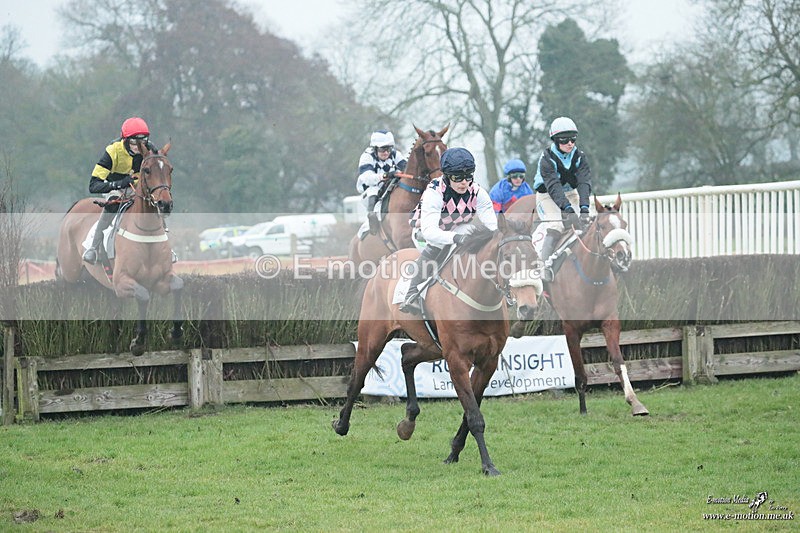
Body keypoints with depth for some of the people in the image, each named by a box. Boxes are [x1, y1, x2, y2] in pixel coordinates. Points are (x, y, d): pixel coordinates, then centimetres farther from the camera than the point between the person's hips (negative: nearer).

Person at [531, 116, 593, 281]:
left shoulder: (579, 157, -12)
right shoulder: (547, 159, -24)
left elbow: (584, 182, -24)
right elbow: (553, 187, -36)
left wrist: (584, 207, -41)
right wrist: (567, 208, -50)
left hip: (570, 194, 5)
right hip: (548, 196, -5)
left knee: (580, 226, -12)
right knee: (554, 230, -23)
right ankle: (546, 266, -19)